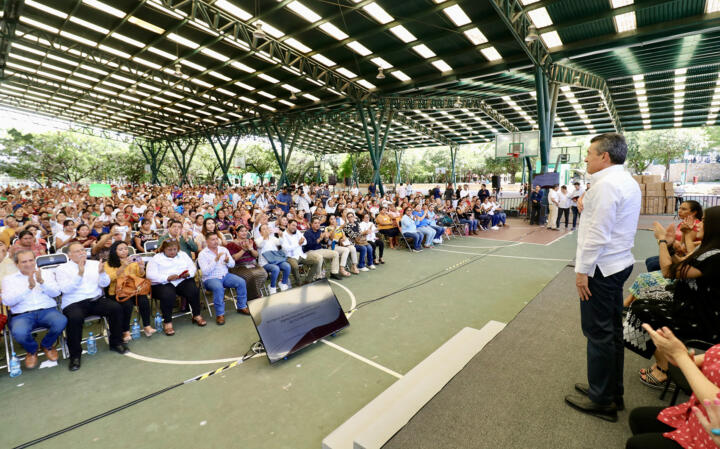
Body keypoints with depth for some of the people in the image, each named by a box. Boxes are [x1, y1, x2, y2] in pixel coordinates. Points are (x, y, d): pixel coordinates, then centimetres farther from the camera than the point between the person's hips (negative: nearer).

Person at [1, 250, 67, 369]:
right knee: (18, 333, -33)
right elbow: (7, 301, -3)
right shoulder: (9, 279, 12)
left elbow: (56, 293, 0)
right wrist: (29, 287, -17)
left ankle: (47, 345, 6)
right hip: (22, 314, 0)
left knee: (61, 322, -31)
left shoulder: (46, 274, 14)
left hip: (47, 310, 1)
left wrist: (41, 281, -17)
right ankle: (32, 350, 5)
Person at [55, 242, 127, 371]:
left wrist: (102, 272, -15)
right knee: (75, 318, -34)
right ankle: (75, 355, -14)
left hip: (97, 299, 3)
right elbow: (65, 289, -10)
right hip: (74, 303, -3)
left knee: (116, 308, -23)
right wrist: (79, 274, -22)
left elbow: (104, 284, 6)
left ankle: (116, 342, -3)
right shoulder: (62, 269, 6)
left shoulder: (95, 264, 14)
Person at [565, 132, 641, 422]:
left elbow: (597, 234, -22)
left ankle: (601, 401, 16)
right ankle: (612, 391, 33)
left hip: (601, 267, -10)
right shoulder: (628, 181, 14)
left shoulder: (606, 184, -19)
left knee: (598, 333, 1)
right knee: (612, 330, 18)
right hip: (620, 263, 10)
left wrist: (583, 270, -18)